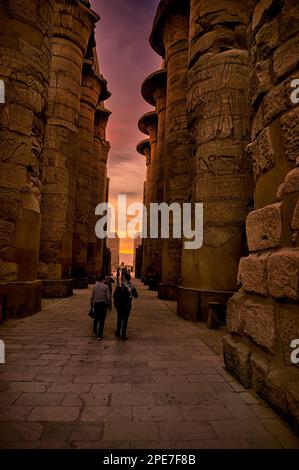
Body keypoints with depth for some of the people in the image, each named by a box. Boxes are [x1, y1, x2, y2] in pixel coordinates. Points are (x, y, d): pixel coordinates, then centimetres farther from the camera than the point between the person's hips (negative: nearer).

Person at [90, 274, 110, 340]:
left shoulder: (95, 286, -1)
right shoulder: (106, 287, -10)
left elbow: (92, 296, 6)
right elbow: (108, 297, -9)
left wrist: (91, 303, 20)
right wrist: (109, 303, 4)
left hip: (96, 303, 4)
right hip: (103, 303, -3)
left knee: (96, 318, 20)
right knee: (102, 320, 3)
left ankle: (95, 332, 33)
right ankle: (99, 335, 5)